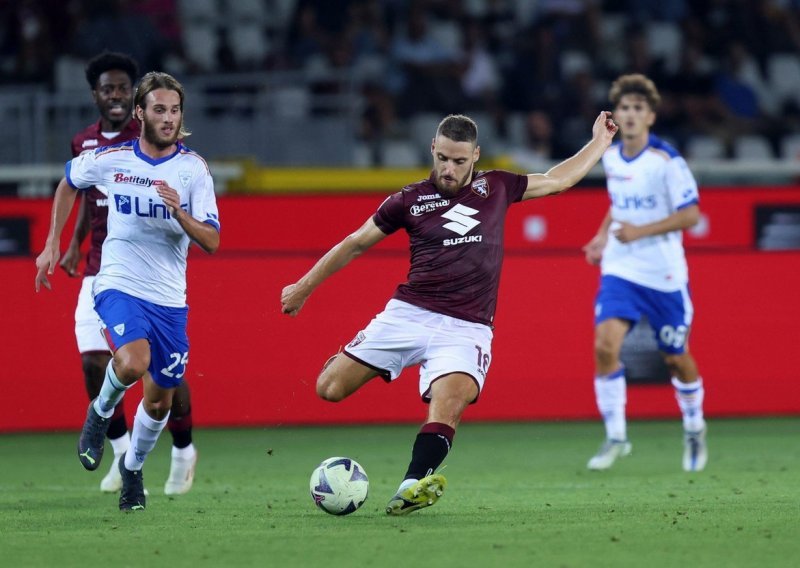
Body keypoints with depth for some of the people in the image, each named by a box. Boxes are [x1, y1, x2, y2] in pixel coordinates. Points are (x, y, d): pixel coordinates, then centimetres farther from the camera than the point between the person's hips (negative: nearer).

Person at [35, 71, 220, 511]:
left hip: (170, 298, 2)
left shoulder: (193, 168, -4)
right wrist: (52, 244, 15)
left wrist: (179, 213, -26)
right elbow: (68, 183, 18)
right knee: (133, 363, -31)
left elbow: (211, 243, -8)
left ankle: (133, 468, 36)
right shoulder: (110, 159, -3)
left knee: (160, 398, 9)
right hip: (119, 286, -2)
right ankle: (101, 412, 2)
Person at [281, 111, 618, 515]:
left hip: (465, 327, -1)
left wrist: (599, 142, 27)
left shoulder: (496, 187, 11)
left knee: (447, 404, -30)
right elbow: (355, 243, 15)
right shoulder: (411, 200, 6)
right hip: (408, 314, 1)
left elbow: (556, 180, 26)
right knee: (329, 389, -7)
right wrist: (304, 287, 19)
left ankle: (412, 487, -42)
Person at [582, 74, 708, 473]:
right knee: (605, 345, -17)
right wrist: (603, 236, 9)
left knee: (676, 358, 9)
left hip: (664, 274, -4)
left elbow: (691, 215, -14)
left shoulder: (666, 160, -13)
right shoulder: (610, 157, 4)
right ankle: (615, 437, -8)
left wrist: (640, 231, -22)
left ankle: (694, 430, 35)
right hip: (620, 270, 4)